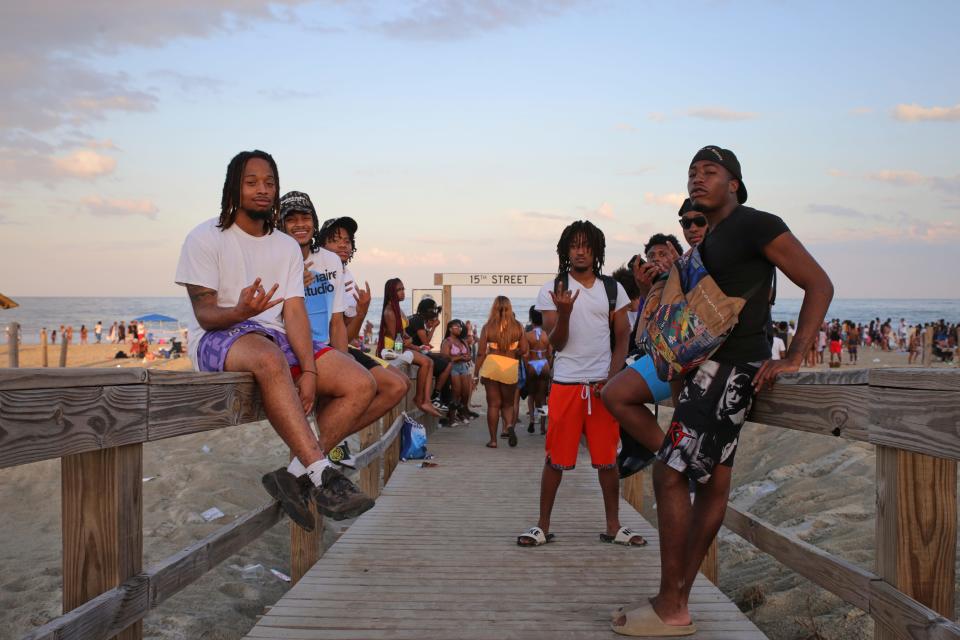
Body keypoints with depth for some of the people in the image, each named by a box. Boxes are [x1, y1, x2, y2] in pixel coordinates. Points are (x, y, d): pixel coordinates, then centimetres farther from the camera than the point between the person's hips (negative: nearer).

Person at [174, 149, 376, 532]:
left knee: (361, 385, -14)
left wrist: (309, 371, -14)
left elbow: (295, 312, 2)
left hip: (276, 338, 6)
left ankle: (296, 475, -20)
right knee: (269, 358, -42)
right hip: (217, 339, -6)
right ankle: (322, 474, -44)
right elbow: (204, 313, -8)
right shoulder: (206, 238, 0)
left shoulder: (287, 247, 14)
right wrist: (240, 311, -33)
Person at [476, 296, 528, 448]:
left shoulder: (488, 327, -2)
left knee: (493, 404, 8)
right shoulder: (518, 327, 0)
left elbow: (481, 353, -1)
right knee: (508, 403, 17)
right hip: (511, 367, 1)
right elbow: (523, 350, 0)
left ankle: (493, 439, 9)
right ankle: (509, 425, -10)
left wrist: (477, 373, 7)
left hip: (491, 365, -1)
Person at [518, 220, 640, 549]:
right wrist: (564, 312, -20)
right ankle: (543, 526, 11)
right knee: (556, 458, 2)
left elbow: (622, 338, 9)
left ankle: (613, 526, 17)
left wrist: (612, 377, -5)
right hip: (566, 383, -2)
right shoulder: (552, 291, 2)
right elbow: (556, 343, -2)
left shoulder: (613, 289, 8)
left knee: (608, 458, 6)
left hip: (604, 385, 2)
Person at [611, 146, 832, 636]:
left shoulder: (756, 225, -9)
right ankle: (677, 600, 15)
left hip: (733, 367, -10)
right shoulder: (708, 238, 19)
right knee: (713, 480, 10)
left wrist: (792, 357, -18)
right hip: (711, 366, 10)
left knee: (669, 475, -11)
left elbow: (819, 285, -12)